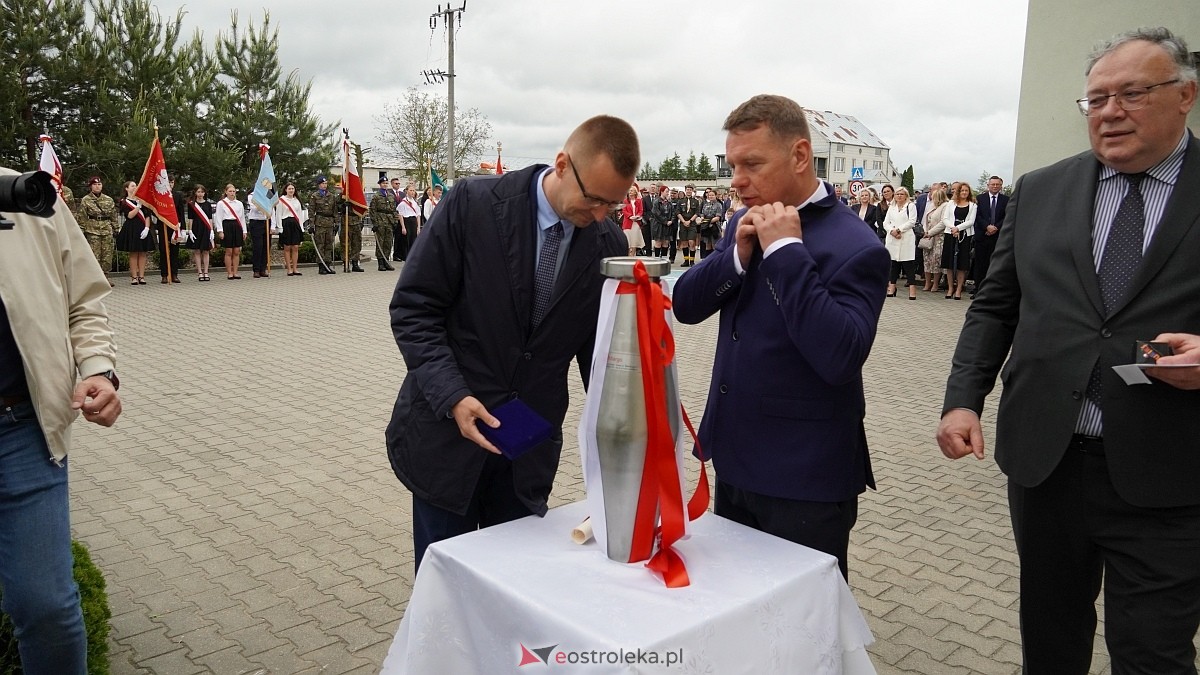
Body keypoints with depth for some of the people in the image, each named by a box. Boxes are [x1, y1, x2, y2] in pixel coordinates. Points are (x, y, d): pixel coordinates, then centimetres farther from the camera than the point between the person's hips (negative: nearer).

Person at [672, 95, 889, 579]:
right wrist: (737, 254, -14)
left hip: (804, 484, -7)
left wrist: (786, 250, -27)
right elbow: (685, 306, 3)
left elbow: (840, 358, -28)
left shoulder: (855, 247, -17)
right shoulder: (744, 226, 6)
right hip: (733, 464, 7)